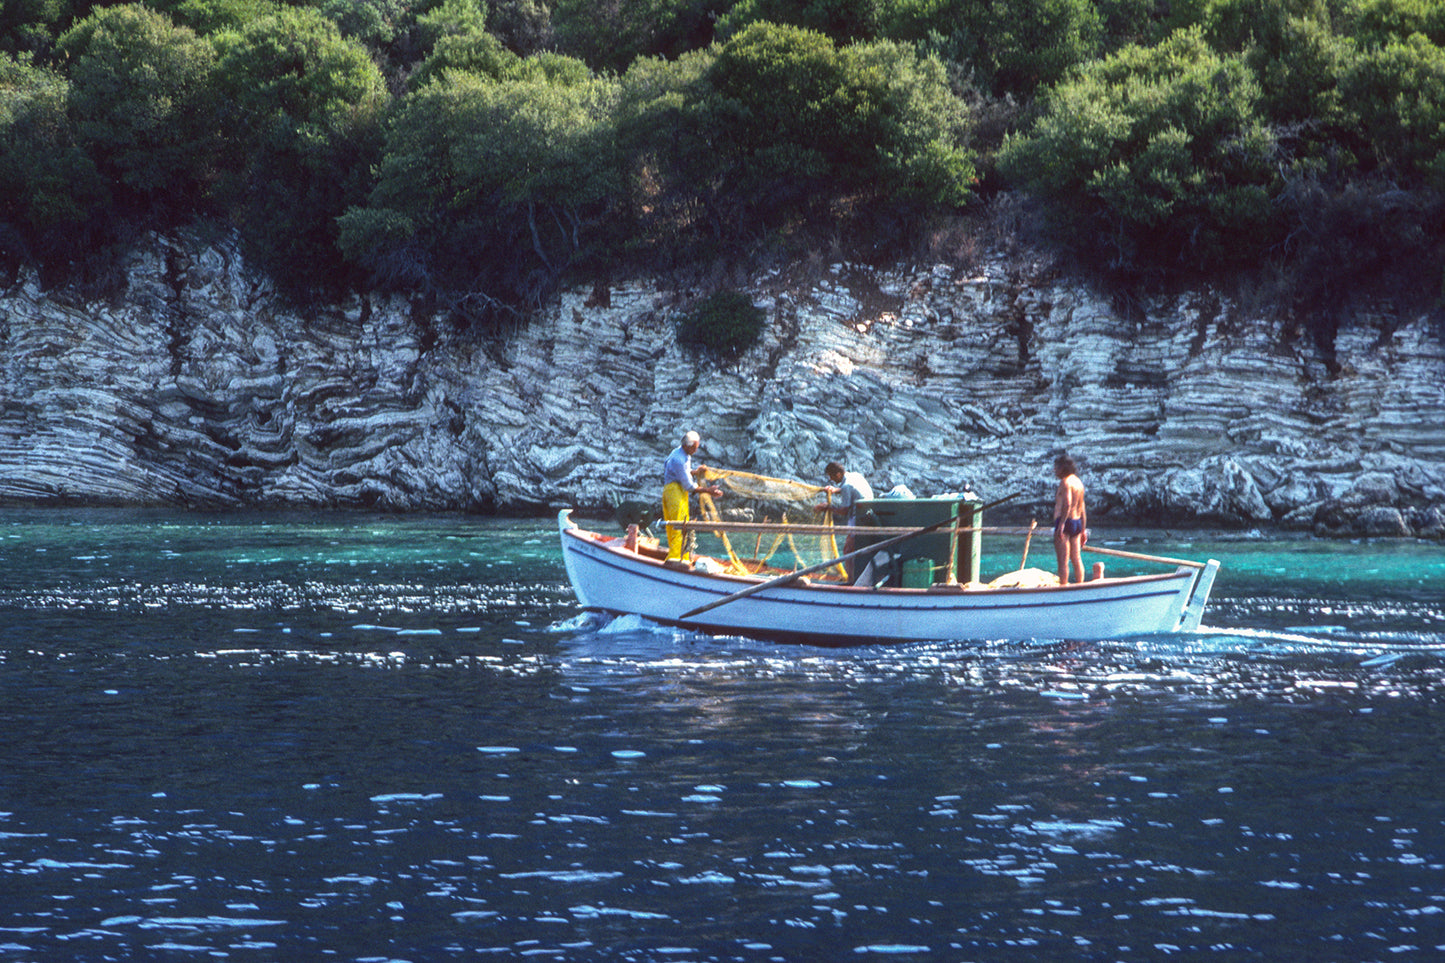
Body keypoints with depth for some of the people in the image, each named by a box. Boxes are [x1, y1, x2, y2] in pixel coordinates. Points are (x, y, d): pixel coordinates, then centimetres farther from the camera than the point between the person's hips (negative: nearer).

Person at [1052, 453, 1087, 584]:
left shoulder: (1065, 482, -10)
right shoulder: (1079, 483, 17)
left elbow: (1067, 504, -25)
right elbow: (1082, 510, 20)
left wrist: (1061, 524, -28)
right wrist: (1083, 531, 23)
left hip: (1065, 522, -8)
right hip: (1077, 523, 8)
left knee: (1063, 560, -7)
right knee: (1076, 559, 11)